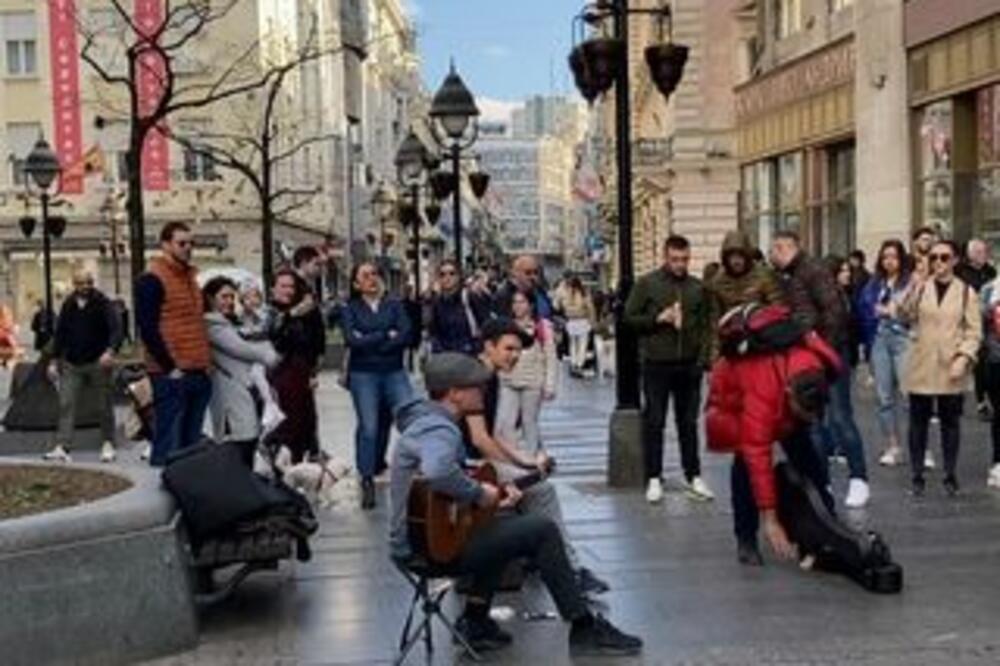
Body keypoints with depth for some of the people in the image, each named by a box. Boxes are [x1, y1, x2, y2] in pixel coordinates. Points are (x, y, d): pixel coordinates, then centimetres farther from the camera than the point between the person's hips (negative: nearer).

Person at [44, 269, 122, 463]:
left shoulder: (102, 303, -6)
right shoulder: (68, 305, 8)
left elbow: (116, 329, -17)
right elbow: (60, 334, 14)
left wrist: (110, 351, -34)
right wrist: (54, 361, 11)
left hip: (98, 363, -4)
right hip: (71, 365, 4)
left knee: (105, 406, 4)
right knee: (66, 405, -4)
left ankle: (108, 445, 17)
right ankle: (62, 448, -6)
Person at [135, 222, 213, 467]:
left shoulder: (190, 277, 19)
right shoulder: (151, 280, -7)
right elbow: (148, 329, -13)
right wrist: (169, 366, -15)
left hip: (198, 372, 8)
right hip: (171, 374, -8)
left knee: (191, 441, 11)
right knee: (169, 443, -6)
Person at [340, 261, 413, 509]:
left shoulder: (394, 305, 9)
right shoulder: (350, 310, 6)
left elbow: (405, 336, -6)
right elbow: (352, 340, -10)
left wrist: (369, 342, -10)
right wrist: (386, 335, -7)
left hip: (394, 372, 1)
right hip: (363, 374, -1)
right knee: (368, 426, -5)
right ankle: (367, 481, 4)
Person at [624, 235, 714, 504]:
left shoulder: (698, 287, 8)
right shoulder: (647, 283, -1)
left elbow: (705, 325, 10)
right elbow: (629, 317, 0)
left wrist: (703, 357, 0)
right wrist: (657, 318, -14)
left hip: (689, 365, 3)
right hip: (657, 364, -2)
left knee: (689, 422, 9)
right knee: (654, 422, 2)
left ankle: (693, 477, 17)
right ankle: (654, 479, 10)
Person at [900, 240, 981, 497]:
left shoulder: (966, 292, 2)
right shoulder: (920, 287, 5)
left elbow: (974, 331, 0)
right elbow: (907, 316, -10)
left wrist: (963, 357, -13)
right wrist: (915, 287, -19)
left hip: (951, 368, -1)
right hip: (921, 366, 1)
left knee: (950, 422, 7)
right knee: (918, 421, 4)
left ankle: (951, 476, 17)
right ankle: (917, 475, 13)